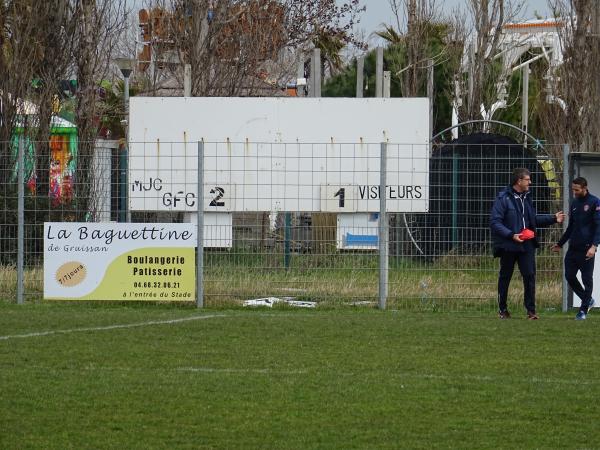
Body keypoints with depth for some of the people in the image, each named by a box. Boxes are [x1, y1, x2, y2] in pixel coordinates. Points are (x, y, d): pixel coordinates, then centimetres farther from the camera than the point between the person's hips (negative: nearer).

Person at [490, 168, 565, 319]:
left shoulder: (527, 197, 12)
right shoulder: (503, 199, -10)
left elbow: (533, 219, 22)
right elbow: (495, 222, -14)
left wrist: (553, 219, 14)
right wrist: (511, 235, -22)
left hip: (527, 244, 5)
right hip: (508, 245, -5)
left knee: (530, 276, -4)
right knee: (505, 277, 7)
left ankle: (531, 310, 0)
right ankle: (502, 309, 20)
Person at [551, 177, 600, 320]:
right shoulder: (575, 203, 14)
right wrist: (560, 244, 26)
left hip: (586, 249, -7)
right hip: (573, 248, 7)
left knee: (587, 279, 0)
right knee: (569, 276, 4)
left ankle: (584, 310, 8)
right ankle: (587, 300, 22)